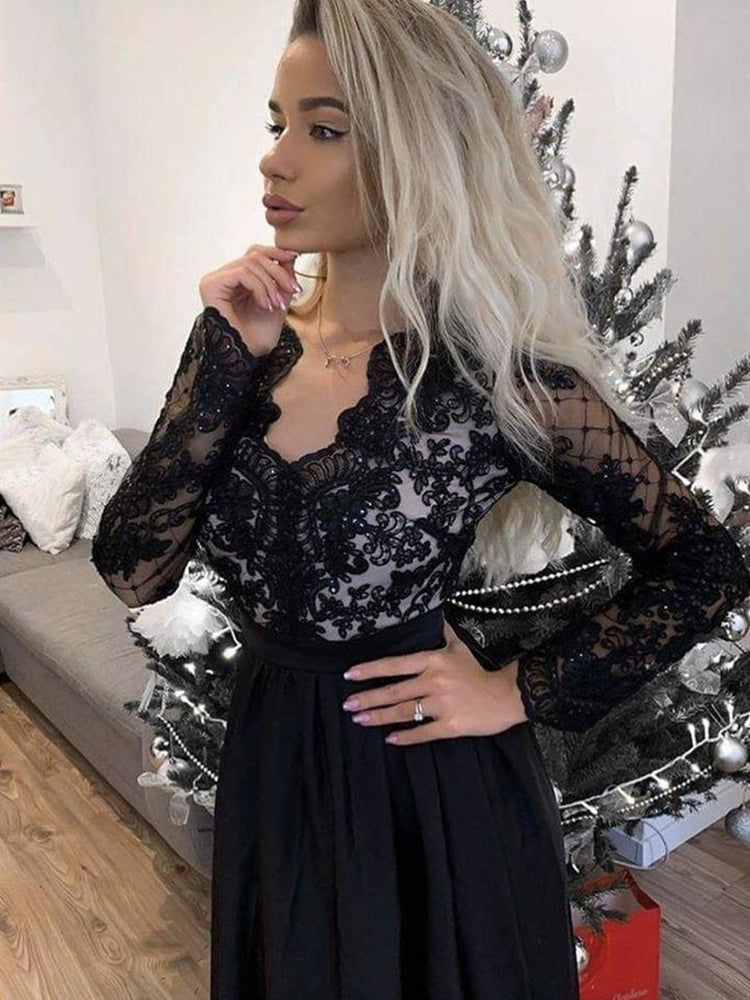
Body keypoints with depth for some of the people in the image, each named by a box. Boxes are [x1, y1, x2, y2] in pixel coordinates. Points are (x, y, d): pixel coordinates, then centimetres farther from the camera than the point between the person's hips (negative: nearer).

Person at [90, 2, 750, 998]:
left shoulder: (496, 373, -19)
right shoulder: (249, 340, -5)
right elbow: (133, 572, -12)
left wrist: (519, 694, -13)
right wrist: (228, 359, -19)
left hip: (430, 784, -4)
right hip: (270, 767, 5)